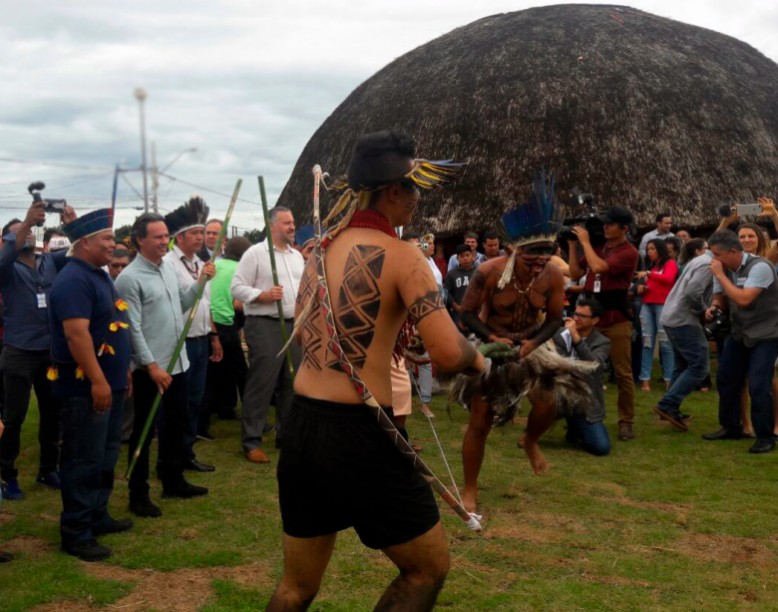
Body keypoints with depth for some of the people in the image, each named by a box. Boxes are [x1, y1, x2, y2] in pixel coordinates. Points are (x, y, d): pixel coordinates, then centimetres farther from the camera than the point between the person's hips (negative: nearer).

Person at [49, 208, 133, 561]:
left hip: (109, 382, 10)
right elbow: (77, 334, -26)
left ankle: (98, 516, 30)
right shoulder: (73, 280, -18)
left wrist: (122, 371, 23)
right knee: (84, 460, -3)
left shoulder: (99, 275, 14)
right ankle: (75, 533, 5)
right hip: (85, 387, -10)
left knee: (105, 456, 18)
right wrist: (97, 381, -27)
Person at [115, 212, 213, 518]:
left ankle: (173, 481, 32)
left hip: (177, 362, 8)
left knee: (176, 424, 18)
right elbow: (132, 328, -19)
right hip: (150, 368, -8)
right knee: (144, 430, 2)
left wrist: (200, 282, 5)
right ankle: (138, 494, 11)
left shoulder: (169, 267, 9)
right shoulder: (130, 278, -16)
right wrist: (151, 365, -21)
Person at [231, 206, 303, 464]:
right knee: (261, 384, -6)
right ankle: (251, 441, 1)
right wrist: (263, 295, -22)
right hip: (264, 326, -7)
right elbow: (237, 287, -11)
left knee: (292, 382, 11)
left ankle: (287, 434, 23)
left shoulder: (297, 255, 15)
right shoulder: (255, 253, -7)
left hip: (293, 325, 7)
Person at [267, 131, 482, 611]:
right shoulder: (399, 255, -11)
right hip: (359, 434, -7)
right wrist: (477, 358, 1)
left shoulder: (321, 250, 11)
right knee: (429, 569, 14)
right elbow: (449, 353, -20)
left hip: (301, 427, 7)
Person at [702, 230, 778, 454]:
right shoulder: (723, 269, -2)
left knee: (758, 385, -14)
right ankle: (731, 427, 27)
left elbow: (743, 300, -32)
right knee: (725, 379, 11)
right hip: (739, 333, 8)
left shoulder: (759, 267, -24)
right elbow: (720, 298, 11)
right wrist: (713, 308, -13)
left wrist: (720, 275, -27)